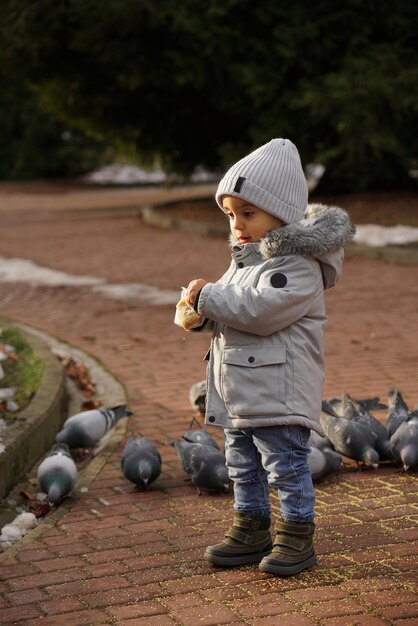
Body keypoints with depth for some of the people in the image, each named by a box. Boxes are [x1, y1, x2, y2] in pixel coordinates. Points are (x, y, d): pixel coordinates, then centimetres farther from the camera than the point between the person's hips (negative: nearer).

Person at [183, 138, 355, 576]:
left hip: (279, 392, -10)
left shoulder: (296, 264, -16)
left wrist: (208, 297, -20)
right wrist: (203, 311, 0)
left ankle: (297, 536, 12)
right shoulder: (245, 257, 15)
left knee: (286, 466, 0)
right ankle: (251, 530, 30)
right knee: (243, 467, 18)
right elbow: (233, 310, 22)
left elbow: (261, 309, -28)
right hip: (237, 392, 10)